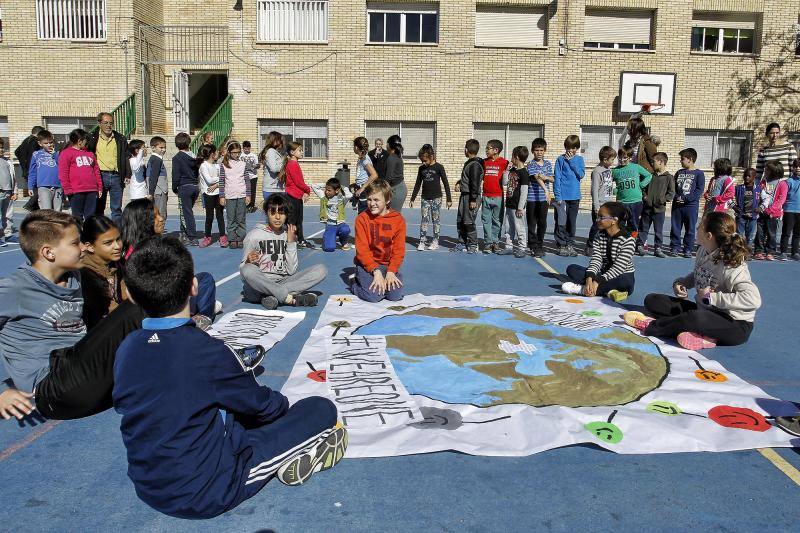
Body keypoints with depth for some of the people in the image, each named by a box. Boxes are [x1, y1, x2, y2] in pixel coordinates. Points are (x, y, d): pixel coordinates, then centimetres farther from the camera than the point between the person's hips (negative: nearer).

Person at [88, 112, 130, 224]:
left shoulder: (120, 139, 10)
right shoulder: (92, 138, 4)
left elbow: (125, 157, 12)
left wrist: (127, 175, 3)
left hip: (116, 176, 1)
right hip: (100, 176, -1)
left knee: (117, 208, 5)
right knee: (98, 208, 5)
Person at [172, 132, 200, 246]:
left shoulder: (177, 158, -10)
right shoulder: (193, 157, 8)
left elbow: (176, 175, -10)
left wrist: (174, 188, 1)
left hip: (184, 187, -6)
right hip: (195, 187, 6)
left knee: (186, 213, -2)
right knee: (186, 212, 18)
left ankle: (193, 238, -4)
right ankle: (184, 235, 24)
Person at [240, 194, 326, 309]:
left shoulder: (290, 235, 9)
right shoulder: (254, 235, -1)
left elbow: (291, 270, 1)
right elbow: (243, 269, 0)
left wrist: (291, 242, -5)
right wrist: (248, 262, -23)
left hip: (282, 282, 4)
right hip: (260, 285, -3)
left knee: (321, 269, -15)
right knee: (248, 270, -38)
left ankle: (274, 296, -26)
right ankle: (293, 299, -30)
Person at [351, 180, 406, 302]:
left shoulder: (398, 220, -1)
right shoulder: (362, 219, -6)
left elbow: (399, 250, -2)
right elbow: (362, 249, -10)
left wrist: (391, 272, -16)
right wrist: (376, 271, -21)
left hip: (389, 265, 2)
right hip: (367, 264, -2)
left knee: (396, 295, -19)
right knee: (374, 295, -24)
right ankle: (355, 283, 9)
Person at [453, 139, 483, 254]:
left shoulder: (475, 165, -16)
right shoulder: (468, 163, 14)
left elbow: (475, 183, -19)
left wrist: (473, 200, -20)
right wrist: (458, 183, 7)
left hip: (471, 197, -10)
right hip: (464, 195, 10)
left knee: (469, 222, -5)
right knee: (460, 221, 12)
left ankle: (473, 245, 5)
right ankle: (462, 244, 21)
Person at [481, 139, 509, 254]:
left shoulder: (504, 162, -3)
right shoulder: (484, 162, 9)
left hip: (498, 197, -3)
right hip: (486, 196, 3)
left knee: (497, 221, 5)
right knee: (486, 221, 3)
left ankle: (495, 242, 14)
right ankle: (488, 243, 8)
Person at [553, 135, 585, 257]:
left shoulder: (579, 159, 9)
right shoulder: (561, 159, -2)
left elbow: (581, 174, -5)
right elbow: (557, 178, -5)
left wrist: (572, 161, -9)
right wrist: (557, 196, -11)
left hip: (575, 196, 3)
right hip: (562, 196, -3)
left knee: (572, 222, 10)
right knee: (561, 222, -3)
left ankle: (570, 244, 19)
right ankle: (561, 245, 7)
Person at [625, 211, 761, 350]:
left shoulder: (731, 266, -23)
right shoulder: (703, 251, -1)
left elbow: (753, 299, -34)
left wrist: (712, 297, -28)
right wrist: (680, 283, 0)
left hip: (734, 325, -9)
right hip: (705, 311, 9)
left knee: (694, 317, -41)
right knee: (652, 301, -1)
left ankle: (650, 325, -14)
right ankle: (701, 335, -19)